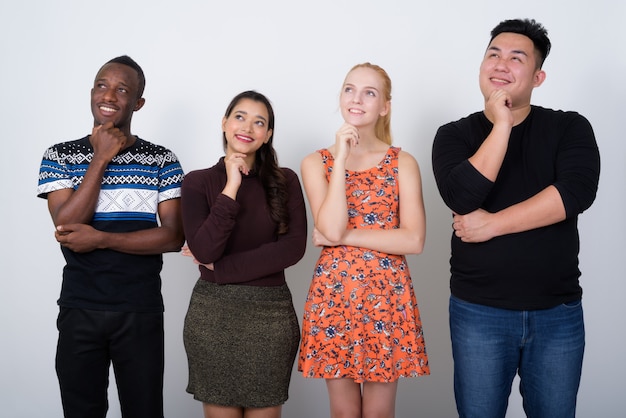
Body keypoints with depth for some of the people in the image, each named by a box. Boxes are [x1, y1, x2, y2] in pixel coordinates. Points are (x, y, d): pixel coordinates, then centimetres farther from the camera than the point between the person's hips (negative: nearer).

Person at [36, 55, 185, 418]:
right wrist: (101, 158, -12)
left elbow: (173, 237, -8)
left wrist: (101, 239, -16)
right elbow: (67, 225, -11)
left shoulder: (162, 160, 0)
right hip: (78, 310, 1)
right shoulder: (59, 156, 3)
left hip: (141, 312, -1)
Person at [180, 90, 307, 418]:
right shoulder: (198, 182, 0)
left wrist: (220, 268, -12)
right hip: (212, 315, 0)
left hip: (271, 315, 1)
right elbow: (205, 250, -13)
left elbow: (294, 247, -10)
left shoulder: (285, 181, 2)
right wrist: (231, 187, -15)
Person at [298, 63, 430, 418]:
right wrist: (342, 158, -13)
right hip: (333, 295, 1)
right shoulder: (316, 162, 2)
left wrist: (345, 235, -12)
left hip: (387, 296, -1)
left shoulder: (403, 162, 0)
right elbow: (331, 228, -15)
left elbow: (414, 240, -10)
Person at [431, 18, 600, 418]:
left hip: (559, 312, 0)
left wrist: (492, 224, -17)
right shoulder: (455, 135, 1)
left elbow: (577, 191, -18)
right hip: (478, 312, 0)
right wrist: (502, 124, -16)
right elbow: (462, 197, -17)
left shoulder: (570, 128, 1)